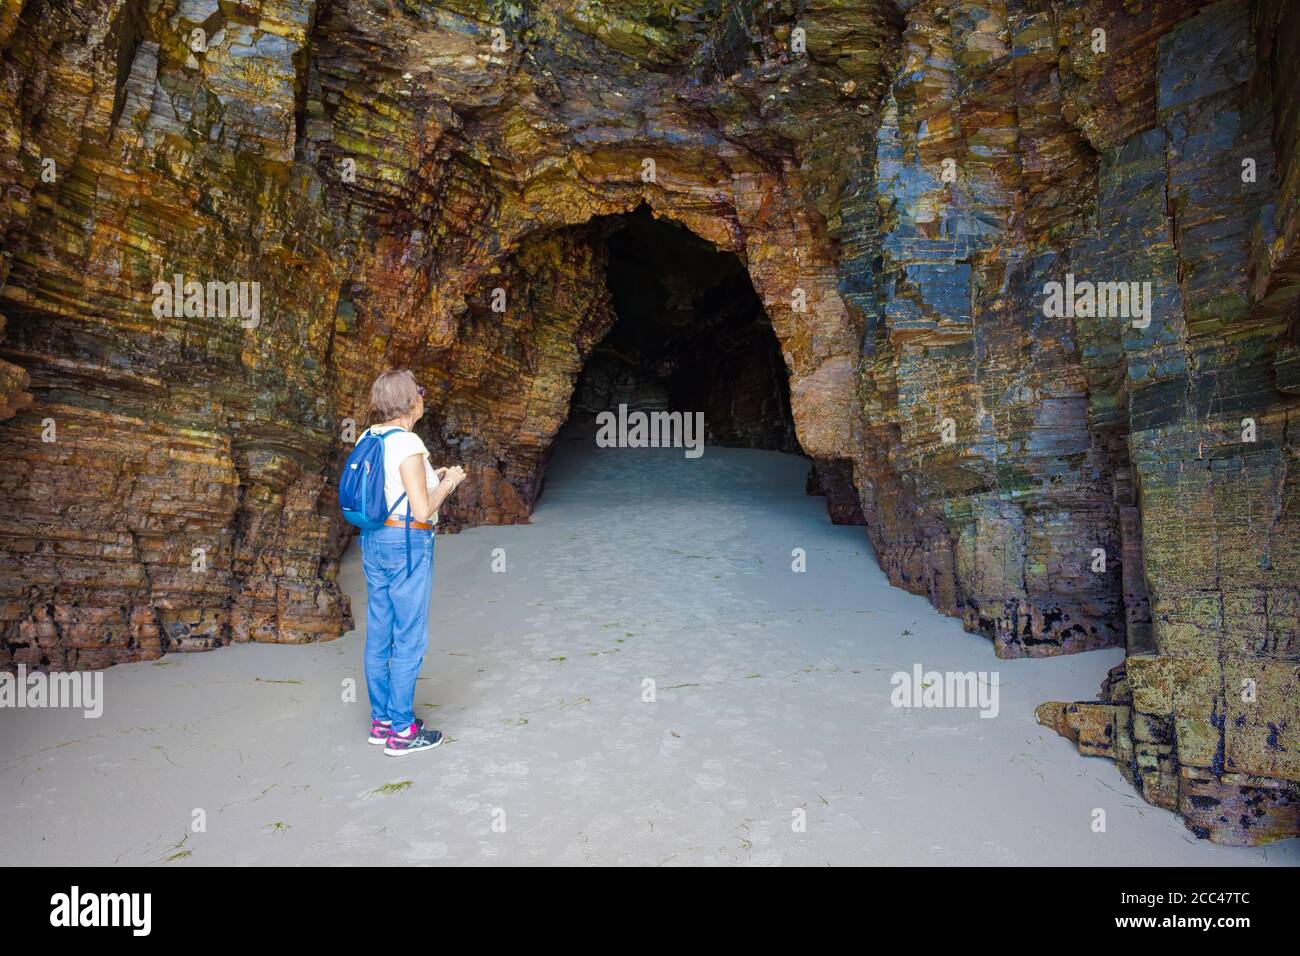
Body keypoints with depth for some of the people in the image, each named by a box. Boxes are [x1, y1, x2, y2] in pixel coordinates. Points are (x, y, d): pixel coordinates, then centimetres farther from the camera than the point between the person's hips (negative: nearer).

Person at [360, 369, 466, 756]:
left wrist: (429, 478, 15)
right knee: (409, 638, 2)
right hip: (408, 543, -9)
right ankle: (401, 731, 12)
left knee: (378, 634, 15)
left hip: (374, 541, 9)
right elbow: (422, 510, -20)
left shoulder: (369, 439, 7)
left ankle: (381, 720, 27)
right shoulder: (407, 444, -19)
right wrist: (448, 482, -5)